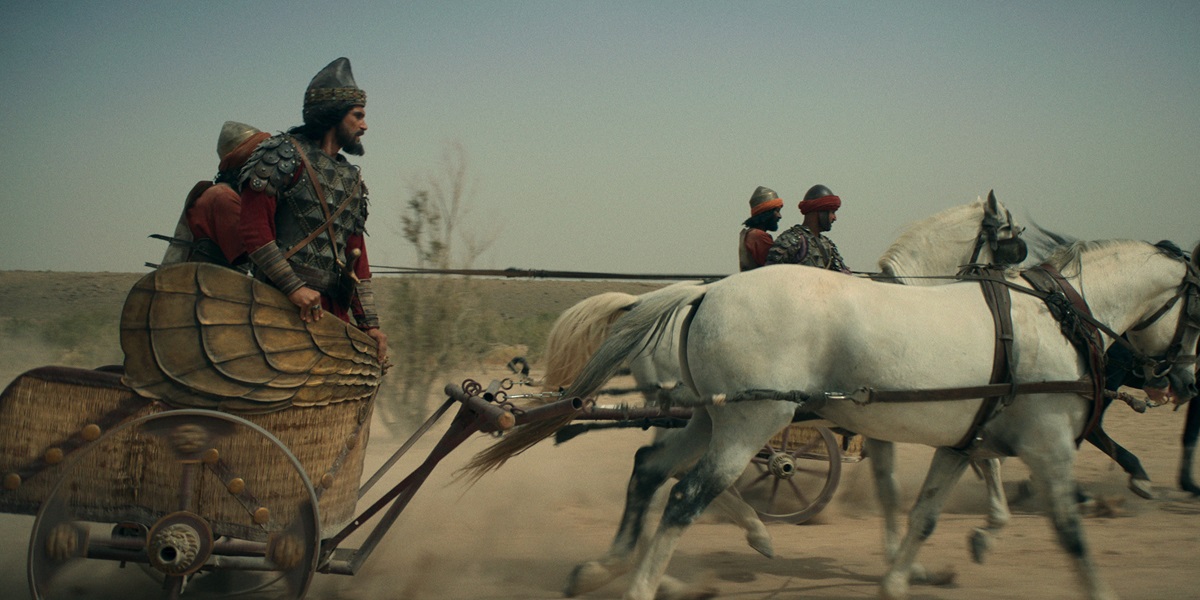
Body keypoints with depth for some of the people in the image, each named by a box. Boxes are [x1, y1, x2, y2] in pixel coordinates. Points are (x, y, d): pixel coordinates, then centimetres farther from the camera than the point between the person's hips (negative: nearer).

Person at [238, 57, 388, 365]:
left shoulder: (352, 179, 22)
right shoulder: (283, 157, -1)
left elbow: (357, 258, 21)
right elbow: (254, 230, -10)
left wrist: (369, 323, 12)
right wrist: (293, 287, -18)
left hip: (334, 307, 8)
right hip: (285, 305, -8)